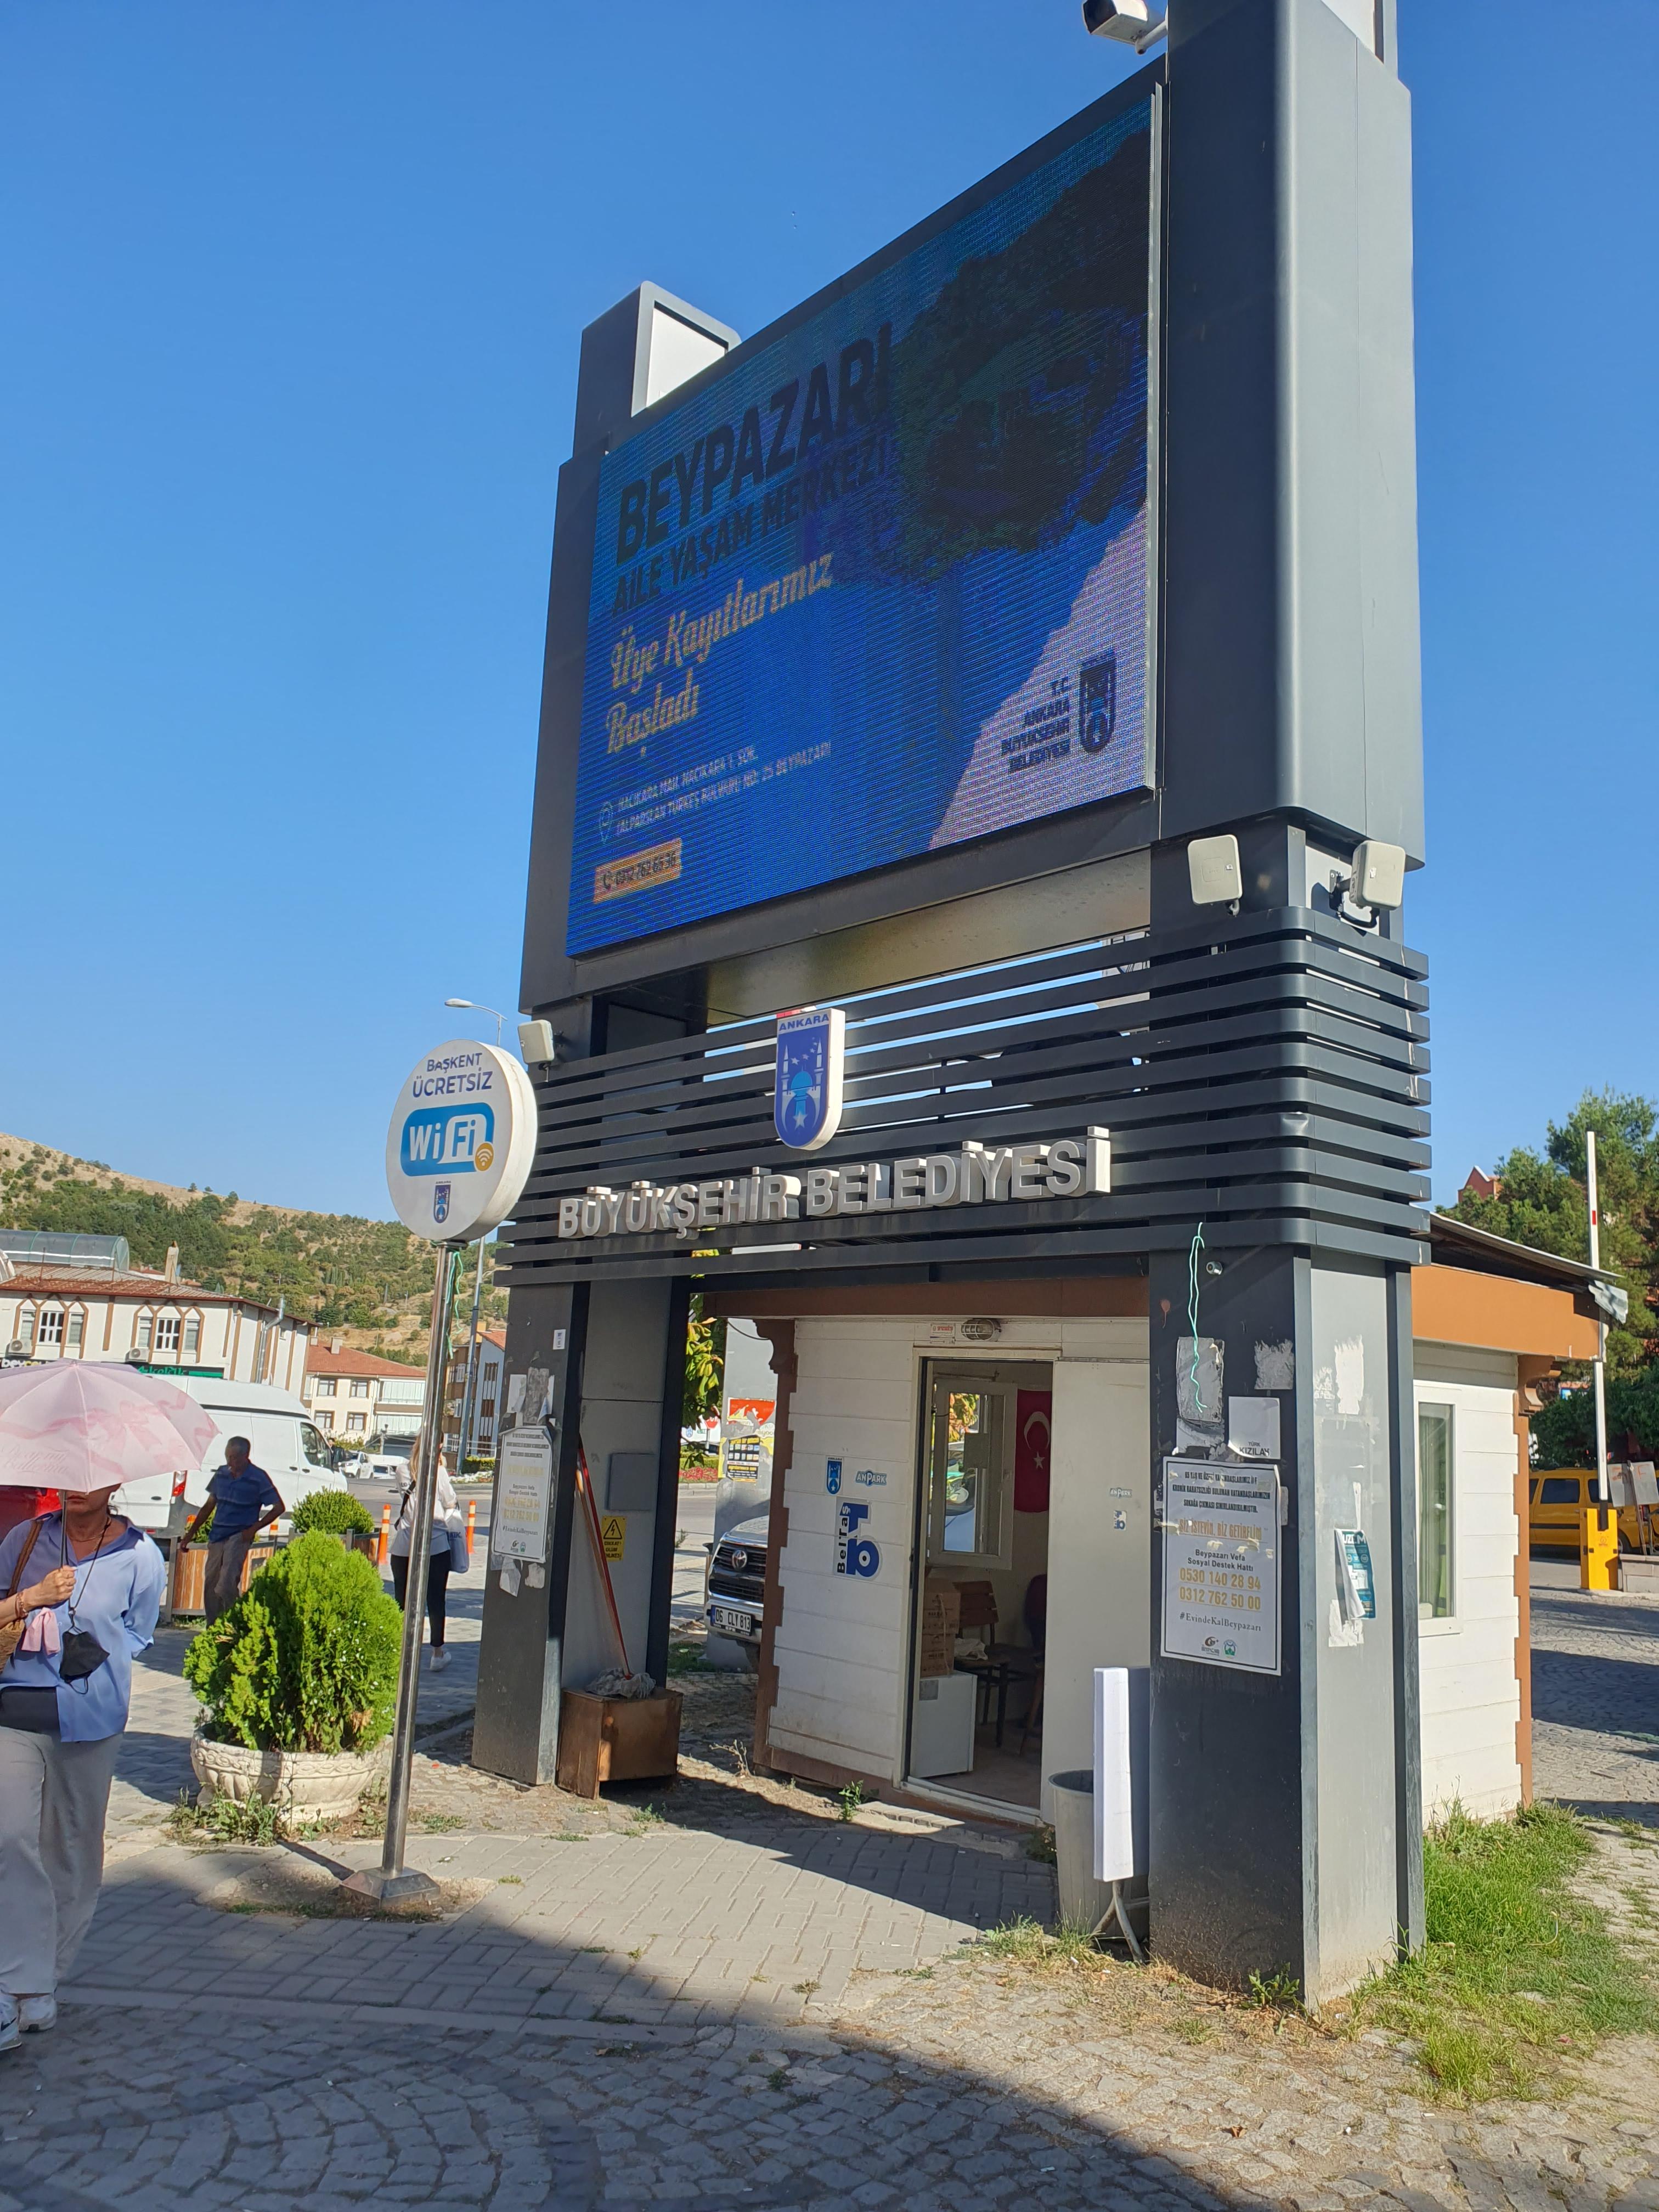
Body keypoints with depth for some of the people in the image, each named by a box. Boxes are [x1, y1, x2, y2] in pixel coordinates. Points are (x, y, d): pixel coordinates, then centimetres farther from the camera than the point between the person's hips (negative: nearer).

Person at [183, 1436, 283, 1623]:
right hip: (217, 1536, 6)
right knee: (210, 1583, 8)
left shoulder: (258, 1478, -7)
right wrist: (191, 1533, 17)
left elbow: (279, 1507, -4)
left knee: (227, 1584, -18)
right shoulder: (222, 1474, 8)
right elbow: (209, 1506, 19)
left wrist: (253, 1529, -10)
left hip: (239, 1536, -6)